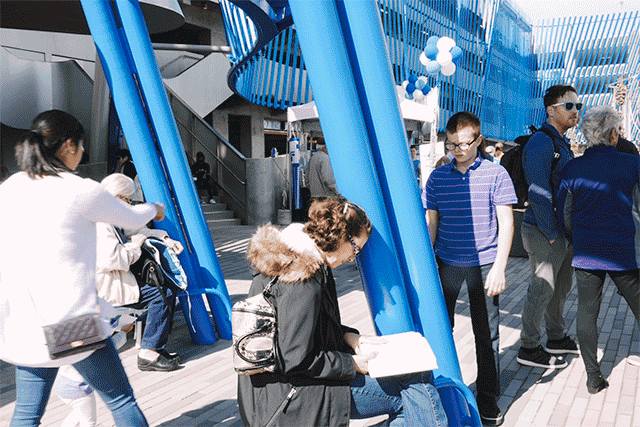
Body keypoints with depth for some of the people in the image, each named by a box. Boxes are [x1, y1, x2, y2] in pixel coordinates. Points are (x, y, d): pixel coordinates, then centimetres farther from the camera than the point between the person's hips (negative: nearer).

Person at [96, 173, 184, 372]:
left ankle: (157, 346, 4)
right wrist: (135, 245, -11)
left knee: (166, 286, 3)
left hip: (115, 279, 11)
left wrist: (165, 238, 11)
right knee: (163, 294, -20)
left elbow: (134, 228, 25)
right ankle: (148, 354, -13)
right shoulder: (100, 222, -19)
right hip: (105, 287, -11)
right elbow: (111, 260, -28)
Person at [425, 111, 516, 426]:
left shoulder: (495, 174, -2)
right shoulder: (437, 177, 5)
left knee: (486, 333, 8)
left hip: (484, 265, -2)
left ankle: (487, 399, 23)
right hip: (446, 264, 2)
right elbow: (431, 223, 9)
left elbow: (505, 223, -3)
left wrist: (499, 268, -10)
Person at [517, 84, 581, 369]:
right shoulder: (541, 143, -17)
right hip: (544, 231, -10)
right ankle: (528, 348, 12)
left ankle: (557, 339, 34)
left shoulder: (562, 143, 15)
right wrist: (553, 235, -21)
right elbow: (538, 193, -22)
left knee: (561, 286, 18)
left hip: (561, 229, 10)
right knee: (542, 290, -1)